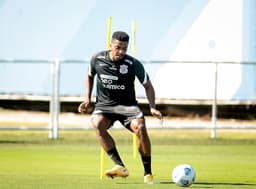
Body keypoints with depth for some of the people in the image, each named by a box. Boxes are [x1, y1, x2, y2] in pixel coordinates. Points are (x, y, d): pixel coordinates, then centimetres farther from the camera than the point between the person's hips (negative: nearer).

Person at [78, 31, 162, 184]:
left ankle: (148, 173, -16)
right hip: (104, 104, 1)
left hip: (127, 104, -1)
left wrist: (153, 108, -13)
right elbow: (90, 76, 16)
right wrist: (88, 99, 6)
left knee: (140, 127, -30)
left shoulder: (134, 64, -11)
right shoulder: (97, 60, -6)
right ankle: (120, 167, -36)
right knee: (97, 124, -33)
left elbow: (148, 86, 1)